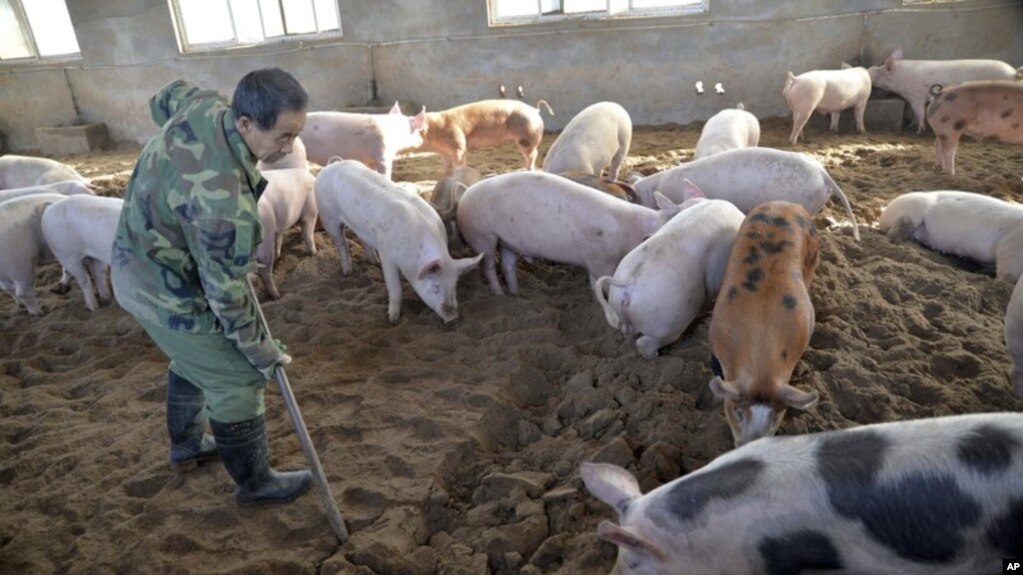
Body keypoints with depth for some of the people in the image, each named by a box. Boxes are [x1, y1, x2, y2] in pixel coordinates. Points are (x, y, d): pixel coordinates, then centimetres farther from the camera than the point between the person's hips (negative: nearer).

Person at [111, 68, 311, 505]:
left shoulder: (203, 105, -14)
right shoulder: (222, 199, -39)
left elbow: (164, 99, 13)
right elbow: (226, 291, -28)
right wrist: (260, 349, -13)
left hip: (137, 262, 9)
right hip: (168, 291, -9)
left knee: (193, 361, 28)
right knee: (238, 382, 4)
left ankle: (186, 447, 51)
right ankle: (255, 482, 24)